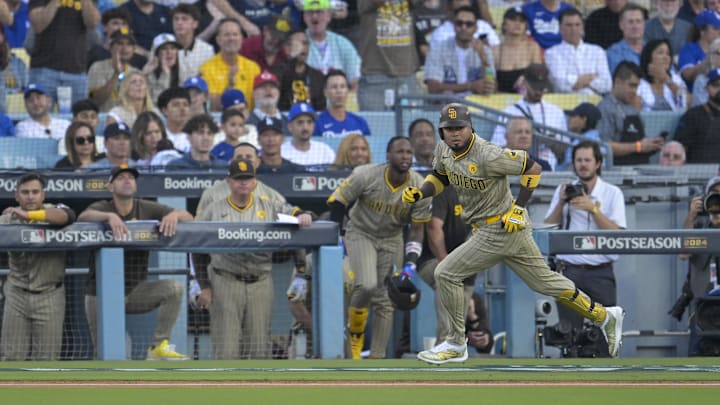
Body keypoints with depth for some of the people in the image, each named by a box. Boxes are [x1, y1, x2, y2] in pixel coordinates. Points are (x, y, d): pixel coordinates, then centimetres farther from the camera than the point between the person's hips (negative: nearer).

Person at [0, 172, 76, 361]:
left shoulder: (53, 212, -4)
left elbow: (66, 216, -27)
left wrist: (29, 215, -36)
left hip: (49, 294, -2)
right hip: (17, 294, 2)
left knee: (46, 358, 1)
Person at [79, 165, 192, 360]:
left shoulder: (146, 209, 2)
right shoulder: (103, 208, -3)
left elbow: (188, 217, -4)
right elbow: (83, 216, -27)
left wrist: (174, 214, -28)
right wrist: (110, 216, -46)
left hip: (135, 291, 2)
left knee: (174, 289, -23)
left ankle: (158, 347, -19)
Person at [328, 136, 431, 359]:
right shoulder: (366, 176, -22)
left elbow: (417, 230, -6)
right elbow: (337, 202, -9)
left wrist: (410, 264, -17)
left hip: (391, 240, 3)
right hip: (361, 234, -3)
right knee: (367, 285, -26)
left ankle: (377, 357, 9)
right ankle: (355, 331, 2)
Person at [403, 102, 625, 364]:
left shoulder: (487, 155, -22)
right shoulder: (444, 150, 2)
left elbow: (533, 169, -15)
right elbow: (440, 177, 20)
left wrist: (519, 208, -16)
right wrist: (419, 193, 0)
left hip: (503, 228, -9)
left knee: (446, 274, -8)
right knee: (544, 281, 16)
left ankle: (455, 345, 4)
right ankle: (603, 316, 26)